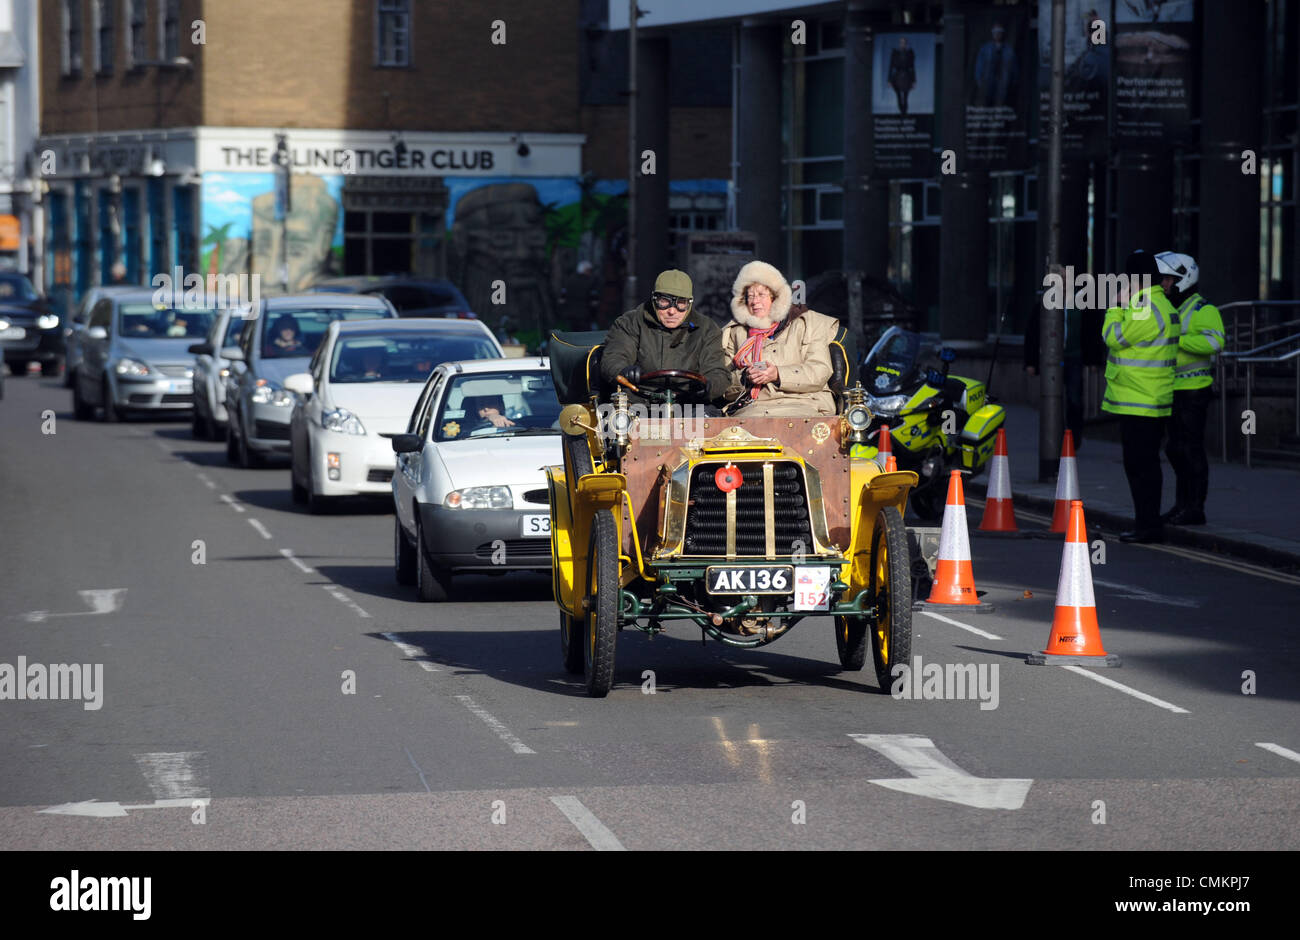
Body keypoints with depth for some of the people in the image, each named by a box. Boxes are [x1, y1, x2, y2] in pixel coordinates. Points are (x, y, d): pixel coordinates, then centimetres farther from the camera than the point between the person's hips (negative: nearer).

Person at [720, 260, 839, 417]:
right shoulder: (735, 333, 23)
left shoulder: (805, 323, 14)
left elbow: (820, 372, 0)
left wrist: (778, 375, -14)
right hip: (752, 408, 2)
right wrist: (744, 378, -8)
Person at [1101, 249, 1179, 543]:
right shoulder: (1160, 304, 16)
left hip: (1139, 405, -11)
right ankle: (1148, 524, 20)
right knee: (1145, 463, 15)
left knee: (1140, 464, -8)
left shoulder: (1147, 309, -19)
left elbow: (1114, 337, -13)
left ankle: (1148, 524, -7)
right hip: (1151, 403, 11)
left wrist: (1117, 306, -4)